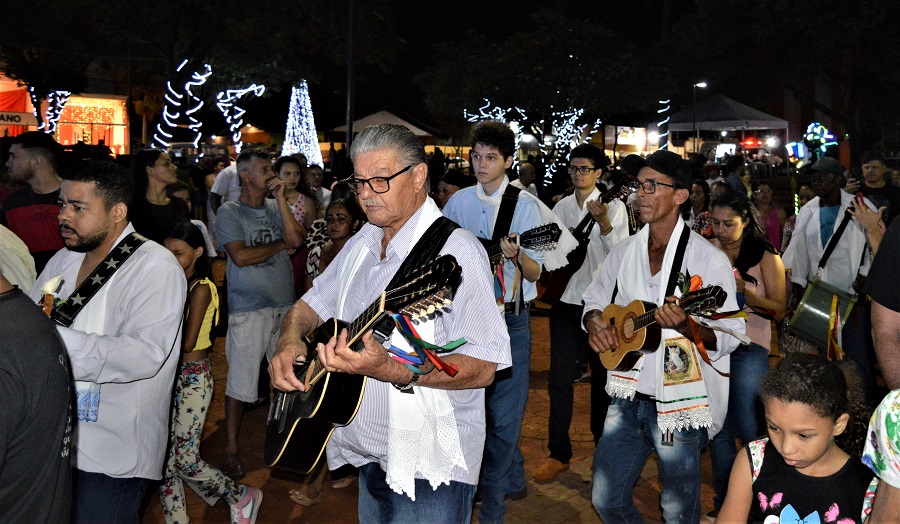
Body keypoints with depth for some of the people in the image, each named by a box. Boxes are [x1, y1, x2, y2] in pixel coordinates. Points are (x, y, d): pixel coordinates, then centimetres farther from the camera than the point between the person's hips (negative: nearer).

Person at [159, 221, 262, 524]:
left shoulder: (201, 287, -12)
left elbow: (187, 343, -19)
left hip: (193, 377, -7)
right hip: (169, 375, 7)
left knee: (184, 458, -5)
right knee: (164, 457, 7)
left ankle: (242, 497, 16)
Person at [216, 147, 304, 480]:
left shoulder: (275, 208, 9)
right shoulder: (230, 212, -5)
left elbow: (296, 239, -6)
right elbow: (241, 256, -16)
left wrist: (281, 199, -7)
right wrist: (280, 244, -5)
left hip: (284, 305, 5)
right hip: (249, 309, -5)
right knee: (240, 380, 1)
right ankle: (231, 447, 14)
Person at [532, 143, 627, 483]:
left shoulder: (614, 207, -3)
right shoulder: (560, 207, 9)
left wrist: (604, 224, -28)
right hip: (566, 301, 3)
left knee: (602, 377, 10)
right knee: (560, 378, 1)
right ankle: (559, 453, 13)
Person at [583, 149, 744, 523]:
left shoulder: (707, 259, -12)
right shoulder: (624, 251, 4)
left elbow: (729, 337, -12)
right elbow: (595, 300, 17)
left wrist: (686, 325, -31)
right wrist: (595, 324, -4)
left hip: (679, 403, -5)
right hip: (627, 397, 5)